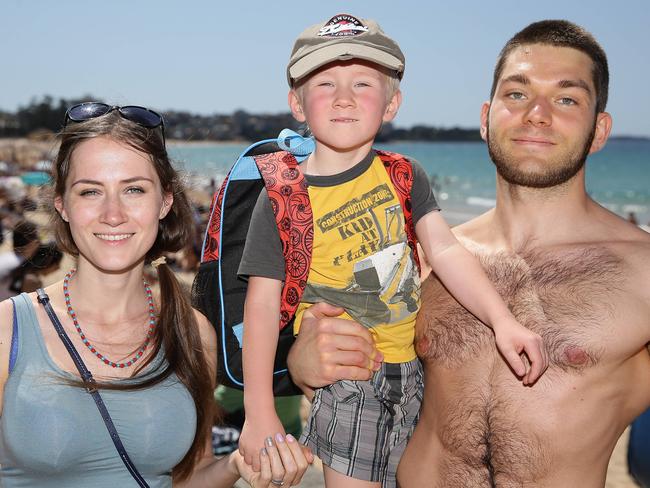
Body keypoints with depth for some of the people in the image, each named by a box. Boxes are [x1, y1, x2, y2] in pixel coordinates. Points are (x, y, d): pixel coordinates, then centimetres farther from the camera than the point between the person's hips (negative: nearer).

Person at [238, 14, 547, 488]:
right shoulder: (283, 199, -11)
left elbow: (445, 251, -9)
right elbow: (262, 305, -11)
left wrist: (502, 321, -25)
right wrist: (259, 414, -14)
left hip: (409, 370, 4)